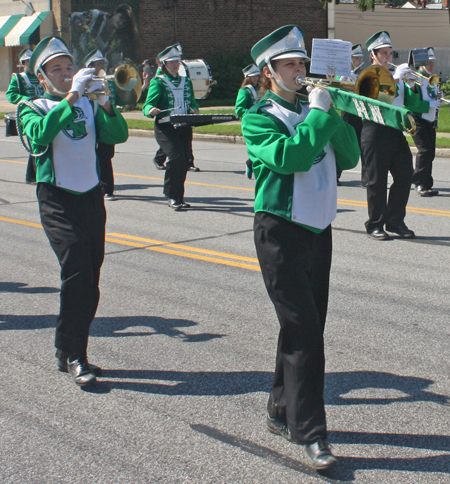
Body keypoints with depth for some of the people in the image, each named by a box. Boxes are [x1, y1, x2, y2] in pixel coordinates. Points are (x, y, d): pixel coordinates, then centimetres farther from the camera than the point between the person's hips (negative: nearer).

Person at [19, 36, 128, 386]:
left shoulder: (87, 104, 14)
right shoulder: (34, 108, 4)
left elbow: (118, 135, -1)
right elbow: (40, 134, -21)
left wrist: (105, 103, -17)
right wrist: (71, 97, -25)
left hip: (91, 196, 5)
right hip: (57, 199, -4)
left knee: (89, 279, 6)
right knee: (76, 270, -17)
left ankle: (69, 352, 20)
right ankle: (73, 357, -9)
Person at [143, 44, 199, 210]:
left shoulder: (186, 81, 20)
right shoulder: (158, 81, 4)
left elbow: (192, 102, 20)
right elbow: (148, 104, -6)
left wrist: (194, 110, -4)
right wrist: (151, 110, -30)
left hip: (184, 126, 5)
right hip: (165, 126, -5)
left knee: (184, 161, 0)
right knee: (176, 156, -22)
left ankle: (178, 197, 13)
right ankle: (172, 196, -13)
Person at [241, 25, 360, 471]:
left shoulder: (313, 111, 13)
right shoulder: (259, 118, -4)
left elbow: (350, 157, 4)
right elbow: (289, 157, -22)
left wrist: (334, 116, -8)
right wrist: (318, 114, -16)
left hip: (318, 230, 7)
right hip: (281, 230, -6)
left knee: (306, 328, 11)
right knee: (303, 330, -11)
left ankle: (282, 412, 26)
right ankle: (310, 433, -6)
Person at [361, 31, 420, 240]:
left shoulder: (397, 77, 19)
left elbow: (411, 104, 12)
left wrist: (411, 84, -4)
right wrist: (395, 78, -19)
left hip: (396, 131, 6)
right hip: (375, 131, -6)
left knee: (404, 176, 2)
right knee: (377, 180, -1)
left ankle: (395, 221, 13)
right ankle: (375, 225, 8)